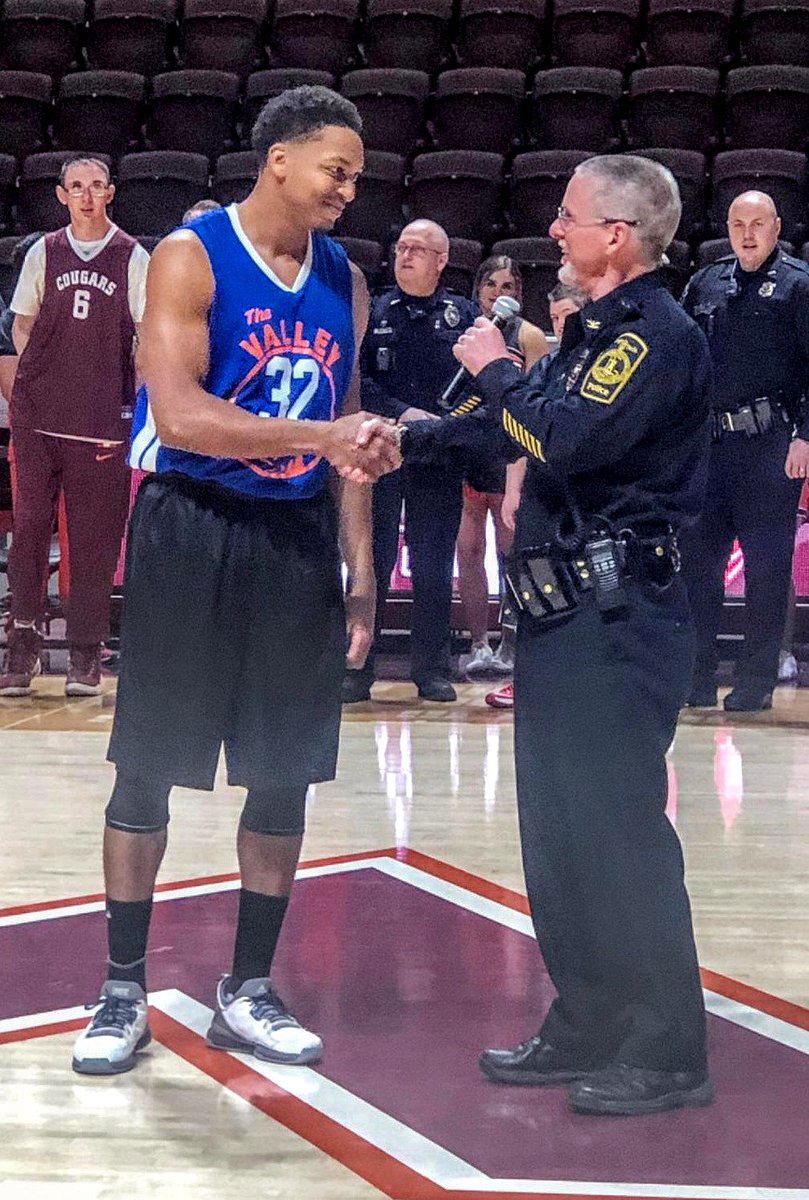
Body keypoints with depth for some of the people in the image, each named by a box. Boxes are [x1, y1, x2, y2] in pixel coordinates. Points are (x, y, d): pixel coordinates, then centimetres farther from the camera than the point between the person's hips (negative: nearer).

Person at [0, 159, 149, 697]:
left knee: (94, 536, 0)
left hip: (104, 416, -1)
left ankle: (86, 655, 7)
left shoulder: (133, 258, 5)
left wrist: (138, 395, -3)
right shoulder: (43, 252, 11)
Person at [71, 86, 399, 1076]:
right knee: (149, 767, 3)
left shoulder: (344, 281, 9)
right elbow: (176, 415, -20)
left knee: (285, 774, 8)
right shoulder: (192, 256, -8)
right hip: (191, 524, -5)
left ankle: (247, 992, 22)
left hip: (299, 537, 5)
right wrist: (318, 435, -28)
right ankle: (123, 991, 17)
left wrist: (360, 572, 10)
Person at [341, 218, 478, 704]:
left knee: (435, 568, 6)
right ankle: (357, 667, 7)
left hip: (441, 459, 0)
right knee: (371, 563, 2)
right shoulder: (374, 313, 8)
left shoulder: (464, 314, 7)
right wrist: (403, 414, -14)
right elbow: (359, 381, -2)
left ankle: (433, 669, 14)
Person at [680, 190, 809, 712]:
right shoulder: (705, 284, 13)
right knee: (697, 557, 6)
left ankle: (756, 682, 8)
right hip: (711, 440, 5)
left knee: (767, 565, 0)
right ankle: (697, 678, 14)